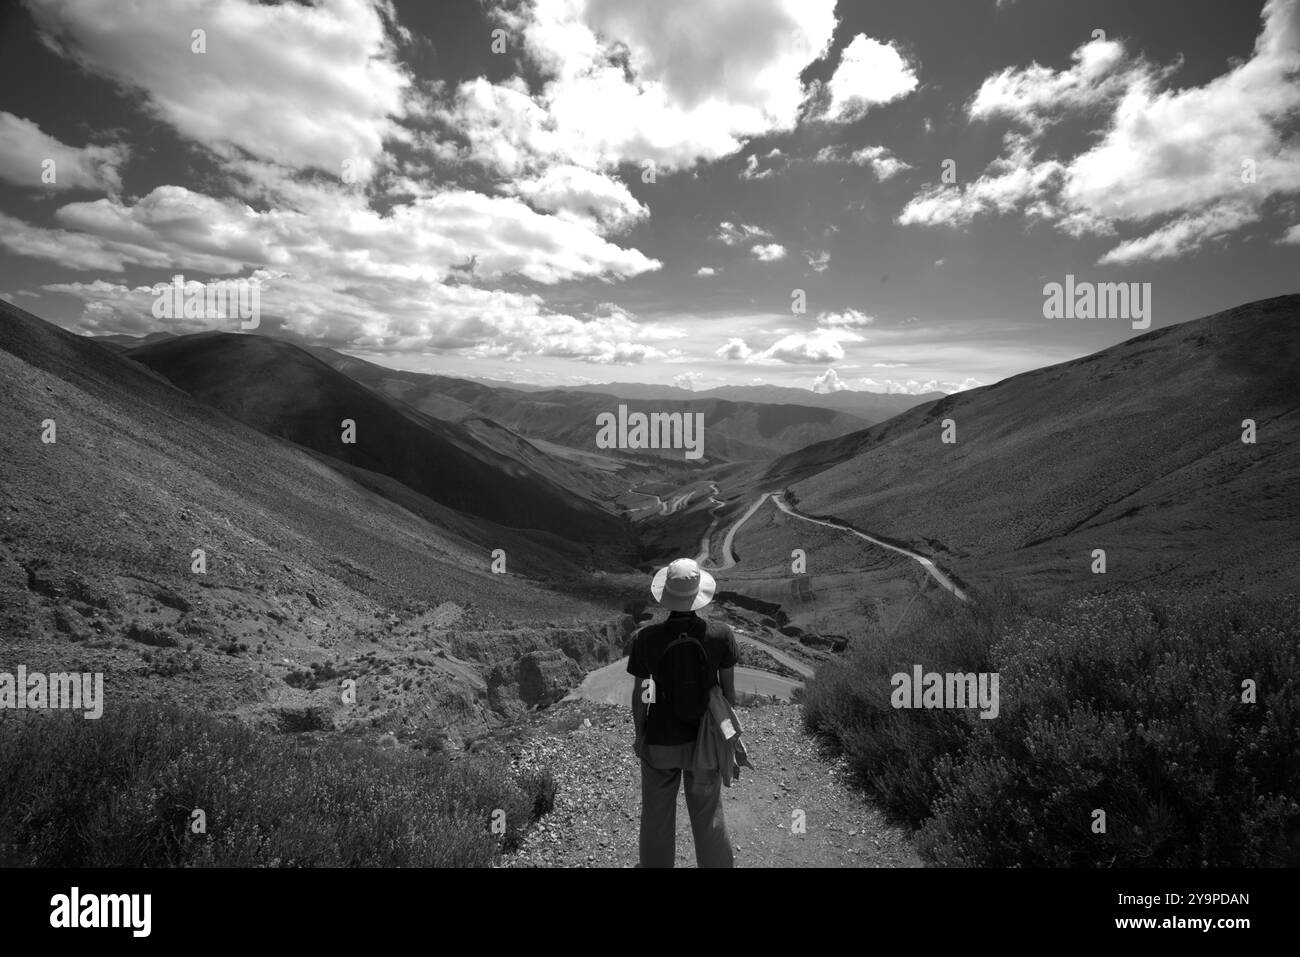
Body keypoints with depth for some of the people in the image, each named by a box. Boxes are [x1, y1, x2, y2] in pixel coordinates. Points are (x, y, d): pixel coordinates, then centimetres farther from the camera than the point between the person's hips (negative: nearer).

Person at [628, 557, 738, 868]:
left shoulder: (646, 638, -21)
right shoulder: (721, 634, -19)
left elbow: (639, 694, -9)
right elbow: (728, 690, -8)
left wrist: (639, 736, 8)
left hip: (659, 740, -1)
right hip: (703, 739, 1)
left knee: (656, 818, 21)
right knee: (708, 818, 21)